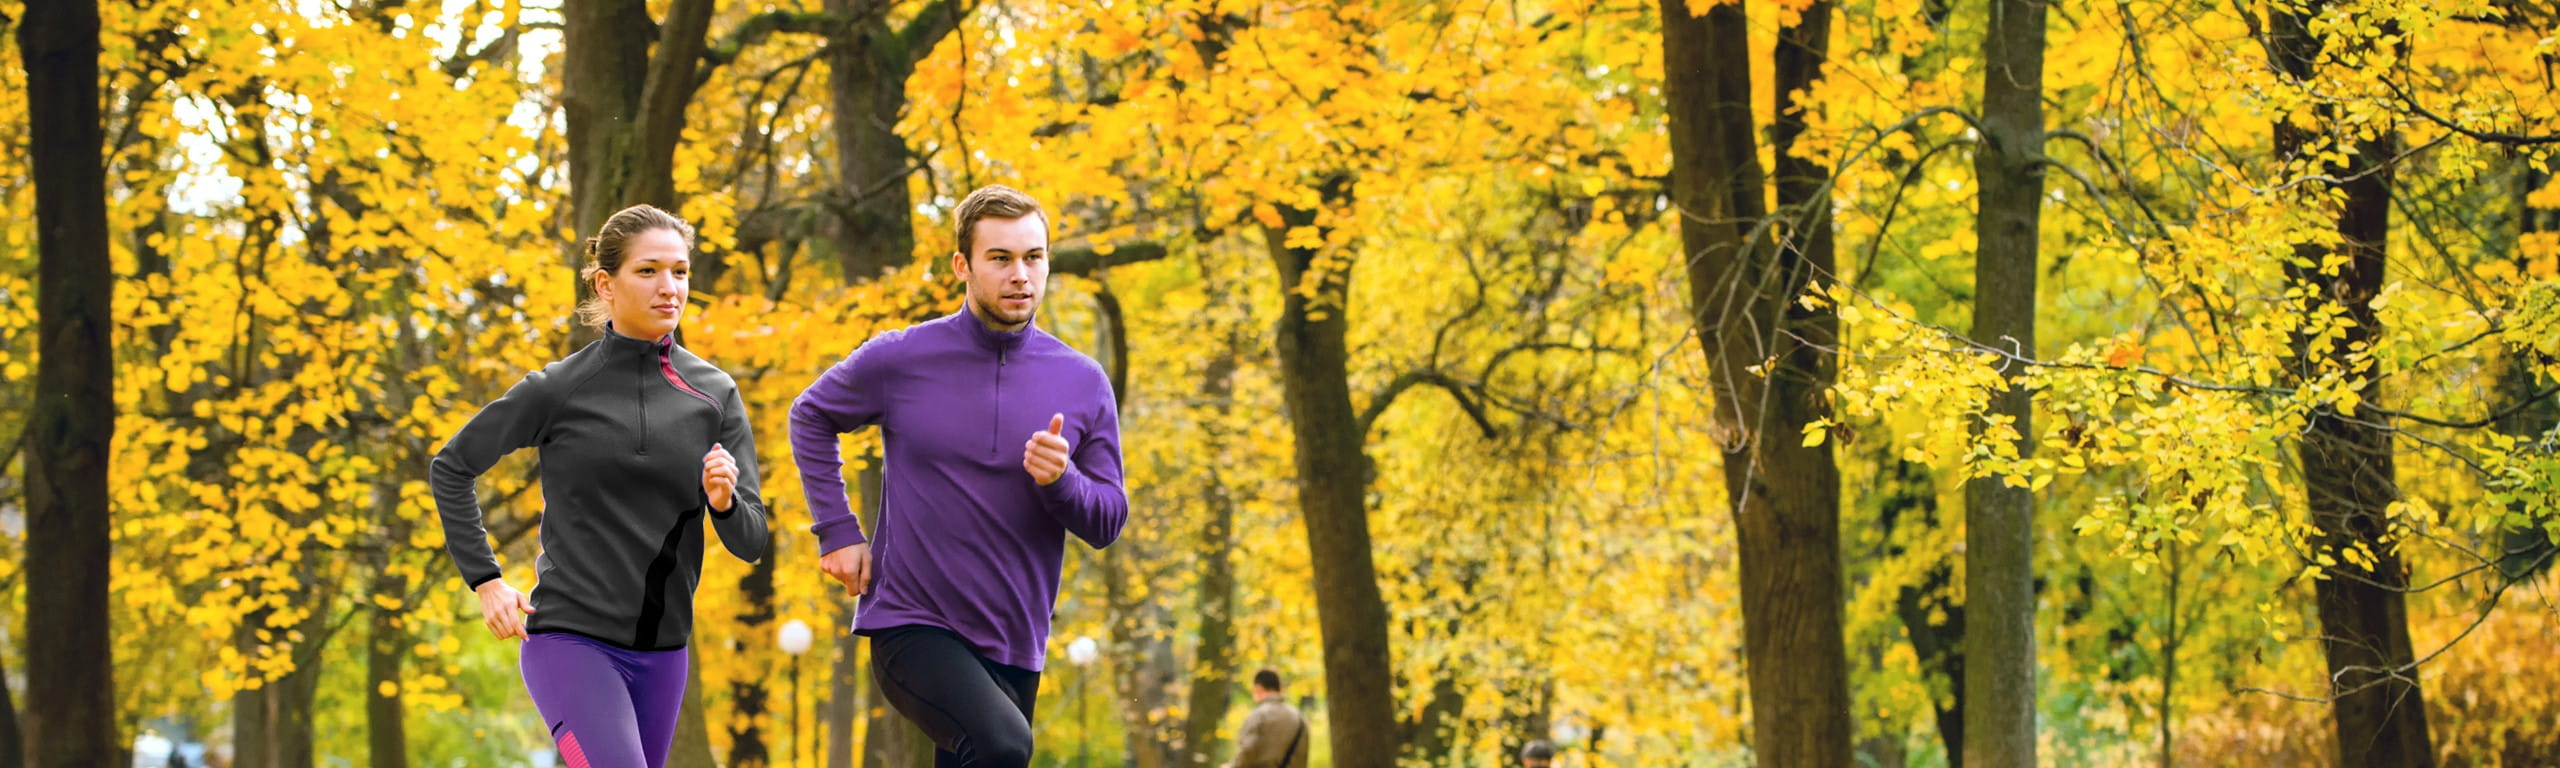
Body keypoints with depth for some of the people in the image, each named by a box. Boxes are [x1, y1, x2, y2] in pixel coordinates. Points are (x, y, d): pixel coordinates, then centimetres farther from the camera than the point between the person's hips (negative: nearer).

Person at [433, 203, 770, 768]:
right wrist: (485, 580, 0)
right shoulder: (559, 390, -5)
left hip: (661, 652, 5)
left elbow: (749, 542, 2)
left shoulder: (715, 396, 3)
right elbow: (451, 468, 7)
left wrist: (724, 499, -20)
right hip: (570, 640, -4)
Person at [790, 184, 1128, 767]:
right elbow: (810, 418, 15)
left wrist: (1061, 480, -17)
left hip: (1013, 649, 4)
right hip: (911, 626, -4)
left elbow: (1108, 522, 5)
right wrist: (837, 531, 5)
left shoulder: (1084, 384, 2)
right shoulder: (901, 361, -3)